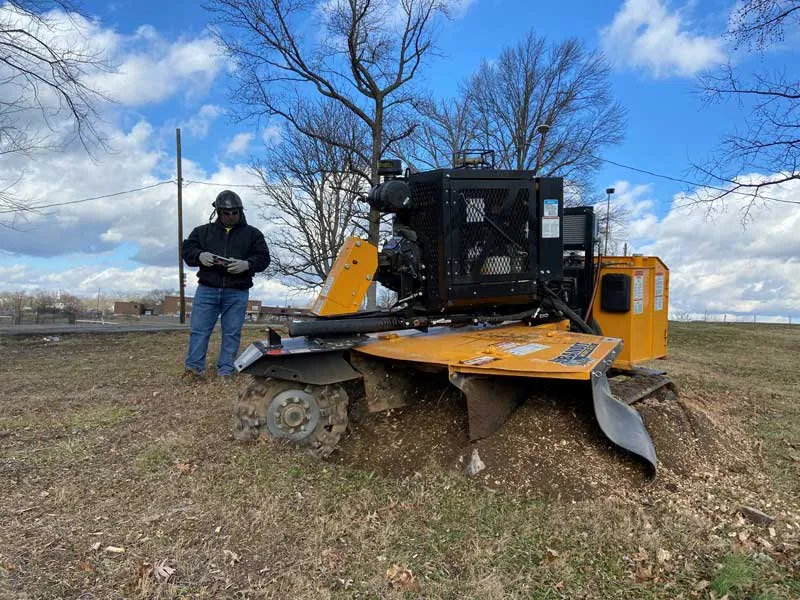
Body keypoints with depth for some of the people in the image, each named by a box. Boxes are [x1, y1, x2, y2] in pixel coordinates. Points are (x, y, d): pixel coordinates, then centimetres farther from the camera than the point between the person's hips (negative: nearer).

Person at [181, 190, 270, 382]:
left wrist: (247, 264, -17)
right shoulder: (203, 231, 14)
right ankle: (194, 368, 7)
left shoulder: (252, 234, 9)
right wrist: (200, 256, -13)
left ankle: (226, 371, 10)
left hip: (237, 293, -1)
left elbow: (263, 258, 3)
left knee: (232, 333, 2)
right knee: (199, 330, 0)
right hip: (207, 289, 1)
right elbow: (186, 249, 10)